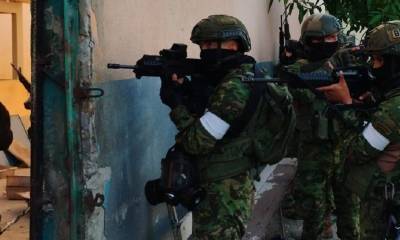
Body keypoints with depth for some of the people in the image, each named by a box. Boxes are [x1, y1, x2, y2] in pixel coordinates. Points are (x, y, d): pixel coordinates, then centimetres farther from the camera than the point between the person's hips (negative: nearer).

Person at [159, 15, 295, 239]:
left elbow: (197, 142, -23)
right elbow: (206, 118, 13)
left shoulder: (234, 88, -22)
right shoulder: (243, 77, 9)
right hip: (232, 188, 10)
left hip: (222, 196, -10)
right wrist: (186, 90, -1)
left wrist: (176, 102, -11)